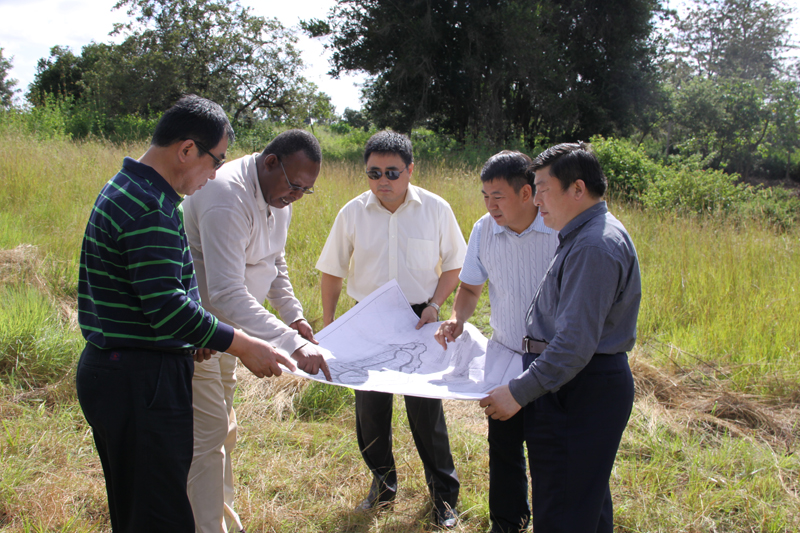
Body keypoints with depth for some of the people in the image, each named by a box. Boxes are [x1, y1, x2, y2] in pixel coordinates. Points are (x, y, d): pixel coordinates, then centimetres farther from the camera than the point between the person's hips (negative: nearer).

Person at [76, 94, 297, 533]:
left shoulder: (125, 191, 15)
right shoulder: (149, 208, -20)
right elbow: (167, 306, -25)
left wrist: (186, 338, 19)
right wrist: (242, 346, -17)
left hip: (111, 370, 11)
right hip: (140, 382, -11)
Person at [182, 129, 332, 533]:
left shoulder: (279, 195, 2)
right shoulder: (227, 197, -30)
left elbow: (273, 261, 18)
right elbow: (228, 293, -37)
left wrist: (293, 314, 4)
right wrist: (292, 344, -42)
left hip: (224, 325, 10)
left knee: (222, 429, 18)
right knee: (208, 433, -9)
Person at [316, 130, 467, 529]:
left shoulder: (436, 209, -7)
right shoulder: (352, 213, -4)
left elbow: (452, 265, 4)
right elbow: (332, 271, 5)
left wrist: (434, 305, -10)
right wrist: (327, 323, 3)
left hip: (419, 320, -2)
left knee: (426, 407, 3)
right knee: (370, 406, 11)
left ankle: (443, 493, 20)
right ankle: (383, 481, 33)